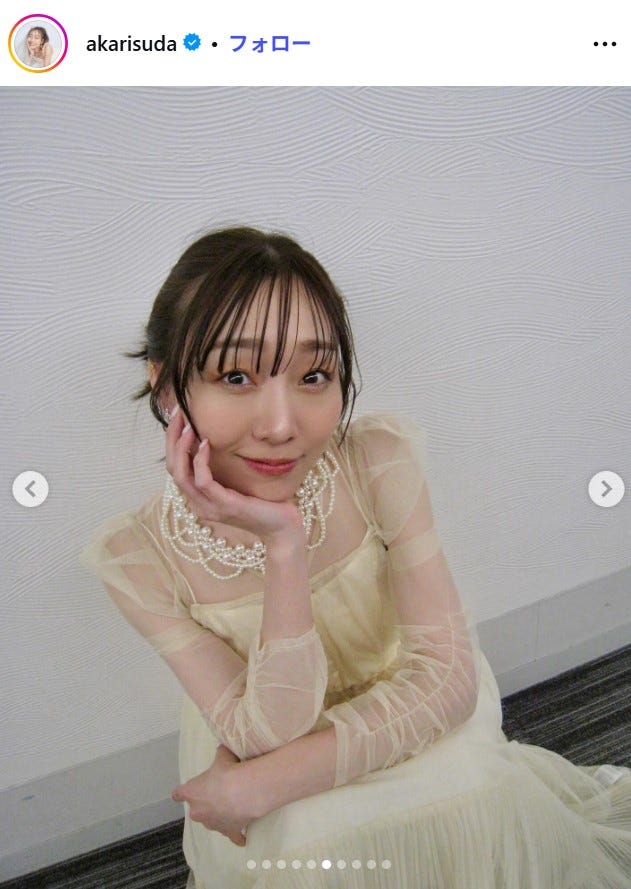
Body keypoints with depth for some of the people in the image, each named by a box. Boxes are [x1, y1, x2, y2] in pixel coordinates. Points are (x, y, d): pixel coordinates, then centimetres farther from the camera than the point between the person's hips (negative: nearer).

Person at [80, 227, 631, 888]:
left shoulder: (380, 461, -21)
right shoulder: (135, 558, -21)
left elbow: (450, 677, -19)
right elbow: (267, 736, -21)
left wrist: (261, 782, -24)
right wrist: (283, 549, -35)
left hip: (412, 729, 2)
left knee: (478, 803, -23)